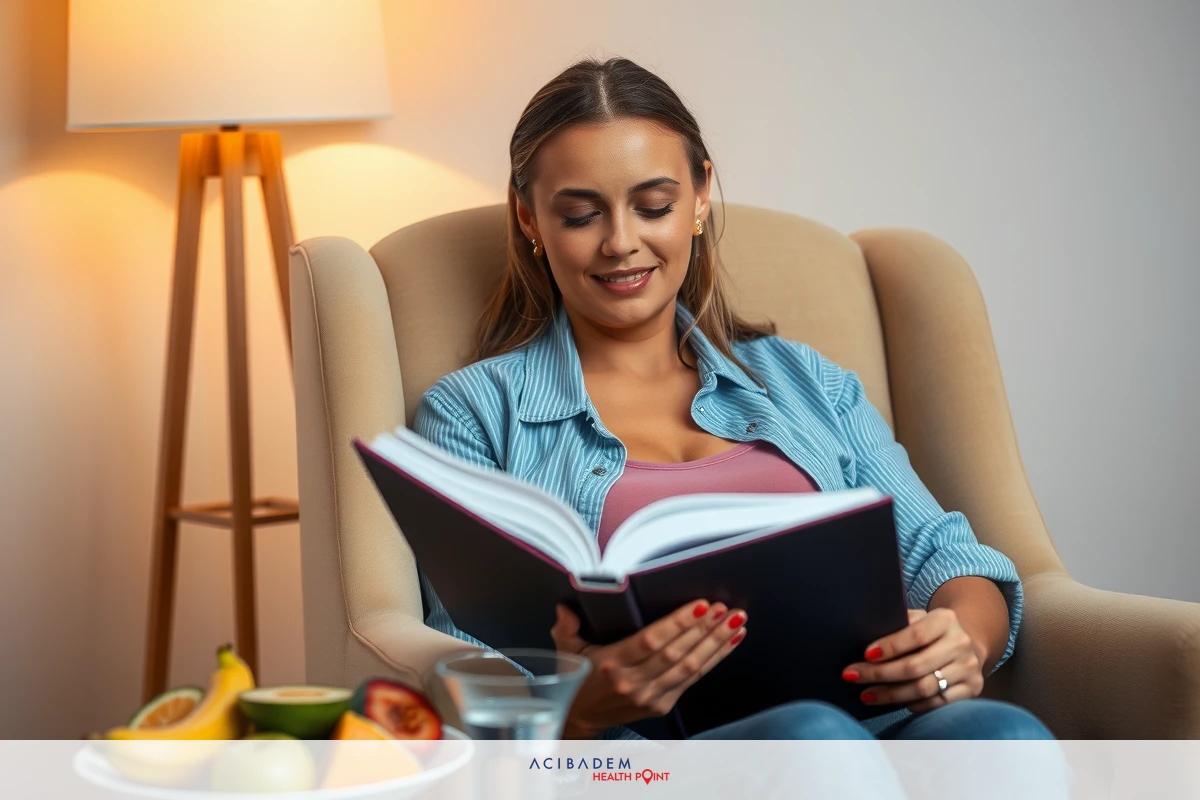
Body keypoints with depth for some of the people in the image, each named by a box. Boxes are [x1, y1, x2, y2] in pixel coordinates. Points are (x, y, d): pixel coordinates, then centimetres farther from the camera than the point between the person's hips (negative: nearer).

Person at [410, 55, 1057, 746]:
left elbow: (941, 555, 17)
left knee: (1003, 734, -33)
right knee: (814, 736, -39)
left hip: (886, 721, 4)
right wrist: (582, 702, -21)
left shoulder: (804, 380, 26)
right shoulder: (474, 412, 14)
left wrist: (962, 641, -9)